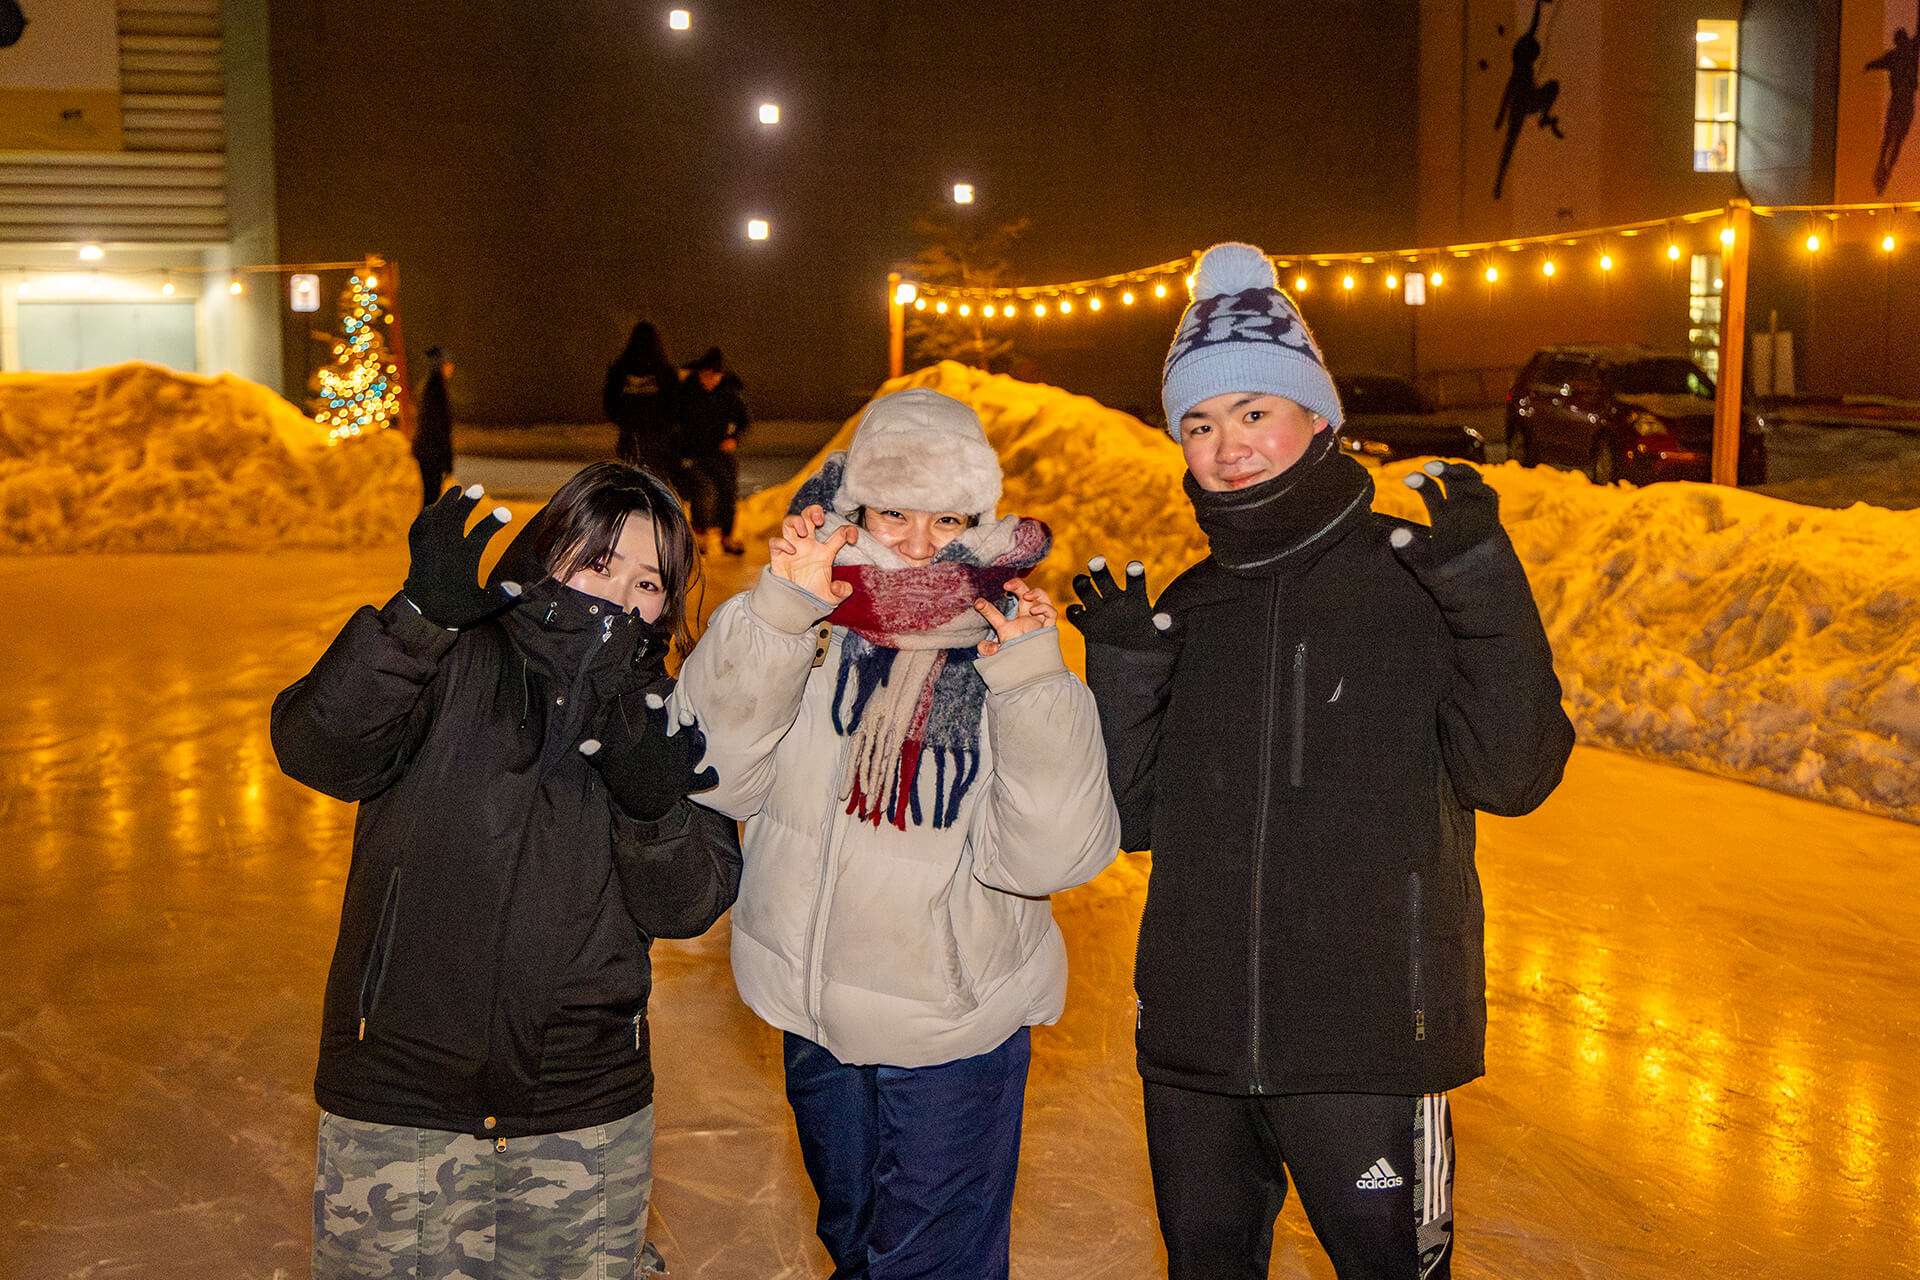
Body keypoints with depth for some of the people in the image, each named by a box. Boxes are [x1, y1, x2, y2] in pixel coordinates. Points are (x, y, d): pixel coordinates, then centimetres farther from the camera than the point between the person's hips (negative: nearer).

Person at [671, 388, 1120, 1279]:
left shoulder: (1013, 651, -13)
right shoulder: (808, 633, -10)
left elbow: (1049, 855, -23)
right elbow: (707, 771, -23)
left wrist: (1030, 681, -32)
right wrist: (778, 612, -31)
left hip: (956, 1034, -2)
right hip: (815, 1014, 3)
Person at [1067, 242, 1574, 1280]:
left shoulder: (1412, 577, -5)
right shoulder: (1187, 610, 7)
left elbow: (1511, 775, -14)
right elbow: (1135, 817, 5)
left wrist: (1485, 587, -22)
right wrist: (1120, 668, -8)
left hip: (1370, 1042, -4)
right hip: (1193, 1039, 4)